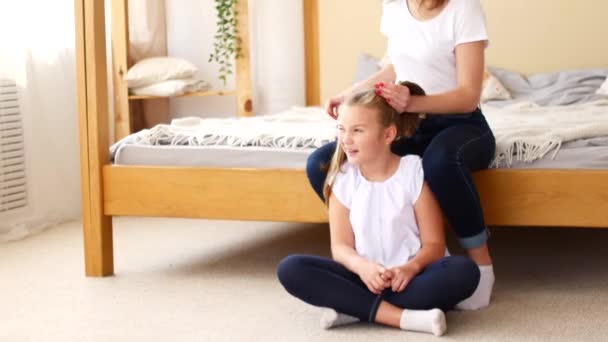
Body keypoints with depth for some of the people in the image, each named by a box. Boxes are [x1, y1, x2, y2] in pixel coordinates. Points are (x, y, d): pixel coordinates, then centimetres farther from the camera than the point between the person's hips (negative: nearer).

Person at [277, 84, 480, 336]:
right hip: (364, 277, 2)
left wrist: (411, 267, -28)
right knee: (290, 269, -22)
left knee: (464, 270, -34)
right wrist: (361, 266, -24)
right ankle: (402, 317, -31)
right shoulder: (342, 178, 2)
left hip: (409, 277, -2)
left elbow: (434, 244, -6)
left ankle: (353, 308, -27)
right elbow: (341, 245, -1)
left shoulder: (415, 172, -6)